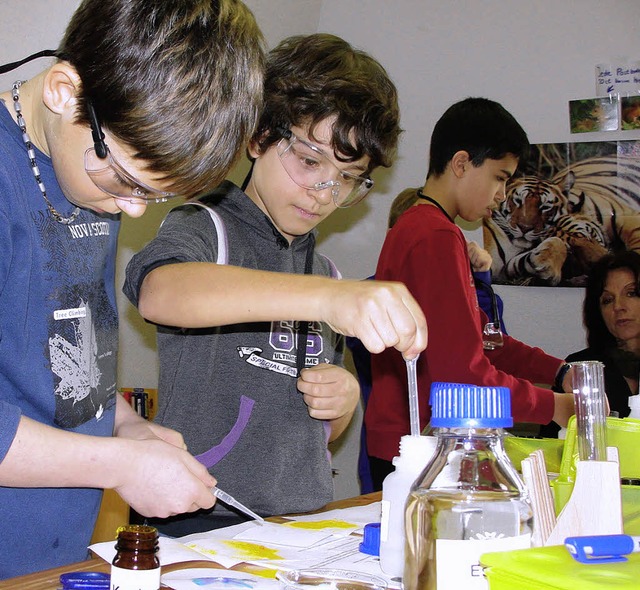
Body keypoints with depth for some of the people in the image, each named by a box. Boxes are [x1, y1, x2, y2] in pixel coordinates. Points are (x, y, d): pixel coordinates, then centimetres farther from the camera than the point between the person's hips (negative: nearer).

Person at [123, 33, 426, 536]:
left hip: (306, 530, 8)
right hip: (198, 528, -7)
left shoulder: (327, 274, 17)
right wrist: (327, 298, -43)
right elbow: (158, 290, -30)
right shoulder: (207, 228, -3)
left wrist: (345, 402, 3)